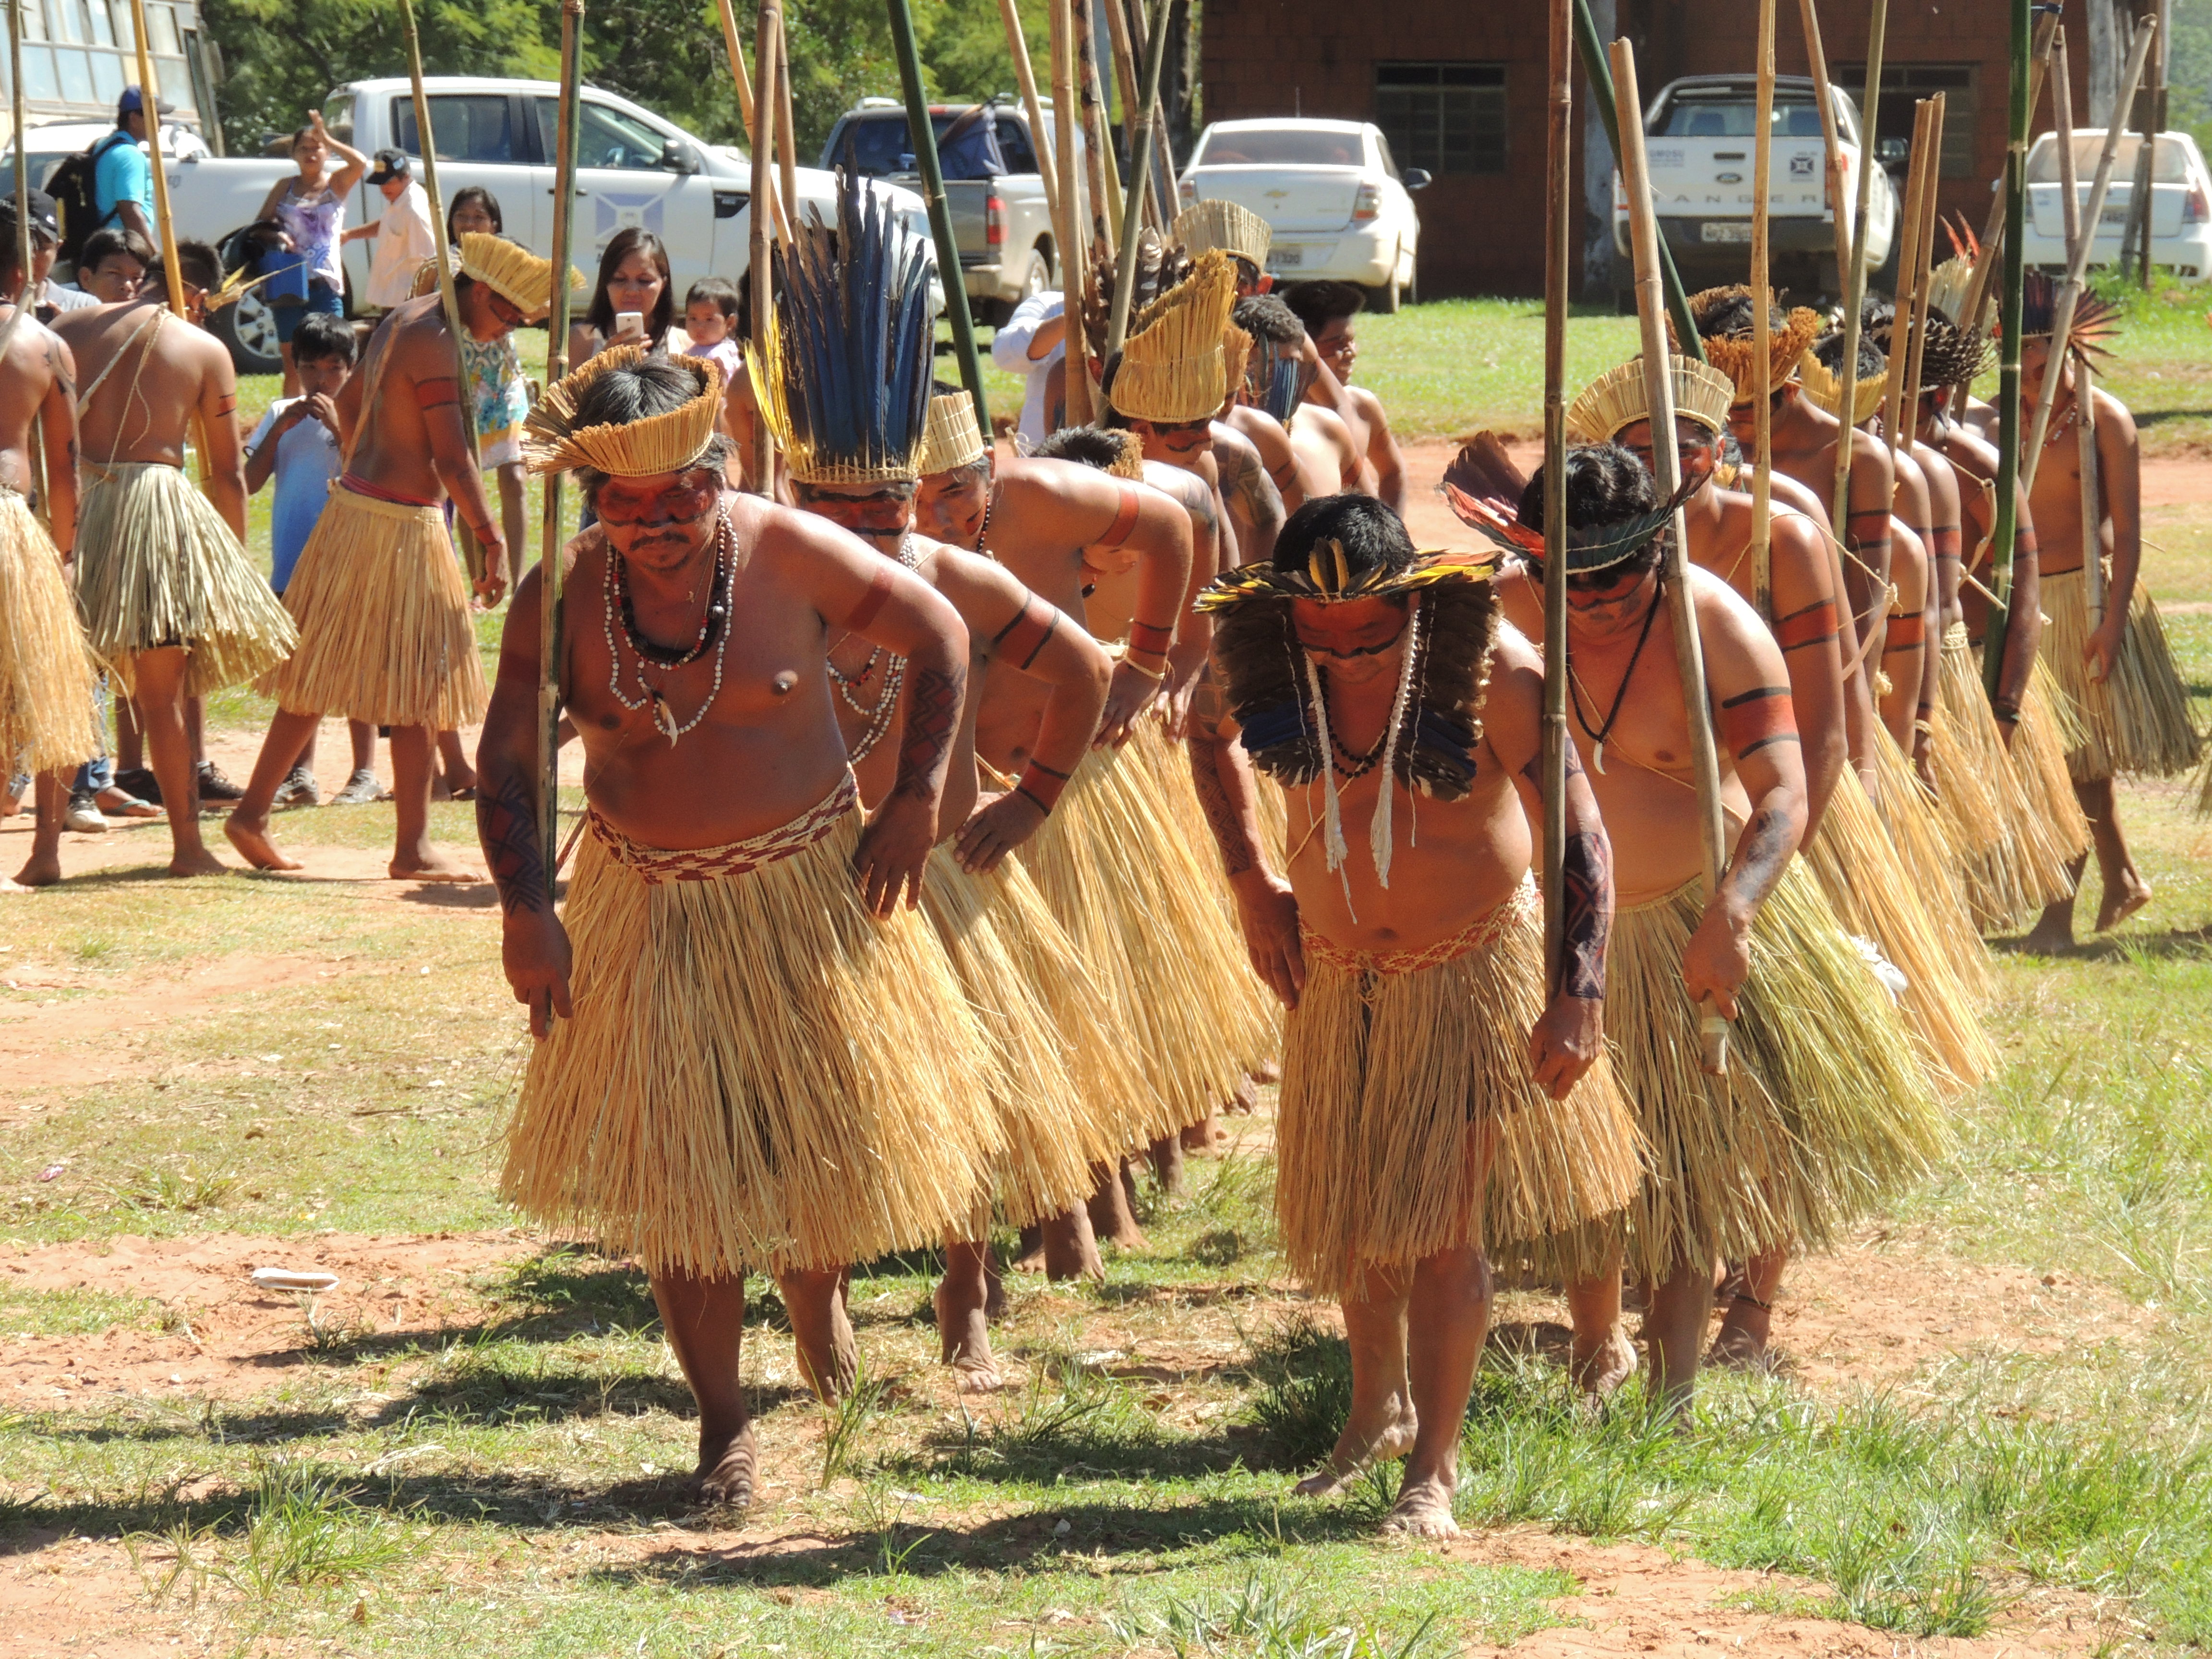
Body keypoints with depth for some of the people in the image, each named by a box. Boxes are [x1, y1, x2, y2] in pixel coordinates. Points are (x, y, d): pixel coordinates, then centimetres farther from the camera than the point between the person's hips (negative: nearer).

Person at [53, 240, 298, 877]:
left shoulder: (71, 328, 9)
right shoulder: (205, 351, 5)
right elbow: (228, 473, 7)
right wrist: (233, 557, 17)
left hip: (72, 506, 2)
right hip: (157, 501, -2)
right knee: (164, 693, 5)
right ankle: (187, 844, 10)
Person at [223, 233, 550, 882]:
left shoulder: (402, 322, 12)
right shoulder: (435, 346, -18)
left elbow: (350, 402, 26)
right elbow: (452, 461, -24)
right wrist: (492, 542, -22)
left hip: (354, 506, 10)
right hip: (402, 526, -10)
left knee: (320, 675, 14)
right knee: (420, 689, -2)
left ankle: (252, 811, 16)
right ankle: (413, 848, 2)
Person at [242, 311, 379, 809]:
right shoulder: (282, 414, 10)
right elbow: (250, 482, 4)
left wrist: (336, 426, -19)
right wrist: (279, 430, -7)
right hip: (293, 563, 4)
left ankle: (365, 773, 4)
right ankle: (300, 775, 14)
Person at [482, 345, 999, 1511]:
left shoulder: (789, 554, -14)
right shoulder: (564, 595, -10)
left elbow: (941, 636, -2)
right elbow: (507, 757, -4)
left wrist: (915, 801, -5)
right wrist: (524, 907, -12)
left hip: (805, 886, -1)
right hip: (646, 910, 1)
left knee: (828, 1135, 6)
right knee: (676, 1179, 0)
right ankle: (724, 1426, 10)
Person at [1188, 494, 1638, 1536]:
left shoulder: (1492, 669, -23)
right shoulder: (1268, 665, -13)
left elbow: (1579, 827, -19)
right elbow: (1214, 741, 11)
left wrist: (1579, 992, -25)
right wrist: (1254, 884, 5)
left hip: (1474, 970, -4)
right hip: (1337, 972, 4)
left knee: (1443, 1222, -9)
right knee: (1351, 1214, 16)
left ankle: (1434, 1467, -1)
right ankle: (1378, 1412, 41)